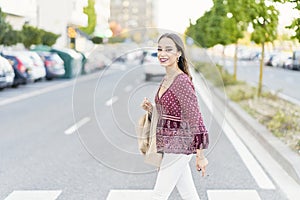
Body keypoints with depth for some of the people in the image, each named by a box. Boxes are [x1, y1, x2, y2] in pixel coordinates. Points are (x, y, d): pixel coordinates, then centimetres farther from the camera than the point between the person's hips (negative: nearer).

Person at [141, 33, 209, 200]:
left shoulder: (182, 81, -18)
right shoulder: (166, 80, 9)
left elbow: (195, 118, -17)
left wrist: (200, 155, -16)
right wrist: (151, 109, -1)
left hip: (177, 146, -9)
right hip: (170, 146, 9)